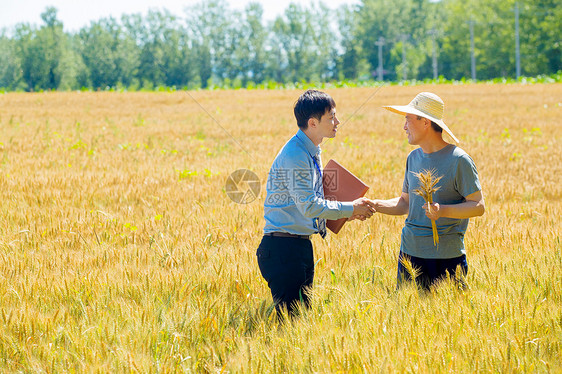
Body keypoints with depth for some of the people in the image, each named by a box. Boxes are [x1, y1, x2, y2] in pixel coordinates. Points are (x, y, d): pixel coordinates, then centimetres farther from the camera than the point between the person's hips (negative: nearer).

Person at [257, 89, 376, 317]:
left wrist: (348, 212, 9)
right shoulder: (294, 155, -18)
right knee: (289, 317, -9)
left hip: (302, 246, 10)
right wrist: (350, 208, -13)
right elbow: (309, 206, -22)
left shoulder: (311, 152, 13)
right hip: (283, 247, -10)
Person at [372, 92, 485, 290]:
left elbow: (478, 206, -10)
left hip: (446, 256, -6)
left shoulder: (459, 160, -9)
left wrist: (443, 210, -25)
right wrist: (374, 205, 5)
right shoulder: (414, 158, 11)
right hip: (410, 251, 6)